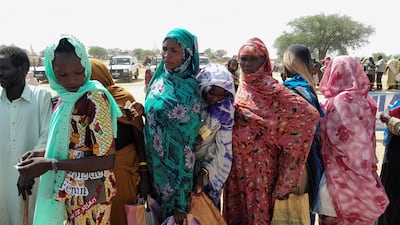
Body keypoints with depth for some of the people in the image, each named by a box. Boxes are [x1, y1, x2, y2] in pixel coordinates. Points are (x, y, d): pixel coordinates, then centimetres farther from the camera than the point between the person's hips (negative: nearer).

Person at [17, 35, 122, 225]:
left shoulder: (95, 97, -21)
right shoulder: (65, 97, 3)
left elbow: (106, 160, -23)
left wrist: (50, 164, -23)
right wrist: (43, 154, -1)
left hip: (90, 193, -7)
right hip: (70, 191, 7)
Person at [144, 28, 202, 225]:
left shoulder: (188, 90, -20)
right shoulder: (159, 79, 2)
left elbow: (187, 141, -20)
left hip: (175, 165, -6)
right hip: (155, 161, 7)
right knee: (157, 207, 21)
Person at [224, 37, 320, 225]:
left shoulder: (271, 88, -15)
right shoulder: (242, 85, 5)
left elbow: (310, 114, -21)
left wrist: (278, 134, -14)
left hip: (259, 161, -6)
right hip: (238, 160, 6)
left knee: (257, 203, 7)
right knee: (237, 203, 17)